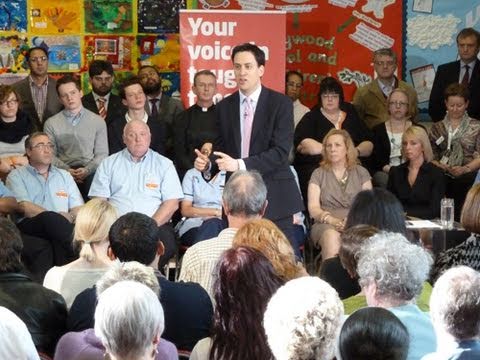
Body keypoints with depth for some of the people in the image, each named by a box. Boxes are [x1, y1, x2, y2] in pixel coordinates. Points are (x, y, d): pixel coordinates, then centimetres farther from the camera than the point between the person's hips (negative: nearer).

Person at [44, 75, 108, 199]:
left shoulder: (98, 121, 13)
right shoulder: (51, 123, 12)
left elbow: (102, 153, 8)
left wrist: (87, 170, -10)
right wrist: (66, 170, -12)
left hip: (90, 172, 1)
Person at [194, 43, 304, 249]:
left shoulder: (280, 104, -3)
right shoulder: (224, 107, 10)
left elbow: (280, 151, -12)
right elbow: (221, 149, 12)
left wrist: (240, 164, -22)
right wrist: (207, 164, -11)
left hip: (274, 198, -3)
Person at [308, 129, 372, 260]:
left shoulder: (361, 173, 19)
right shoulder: (318, 174, 17)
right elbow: (313, 207, 6)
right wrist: (332, 220, -14)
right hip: (326, 224, 0)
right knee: (331, 236, -37)